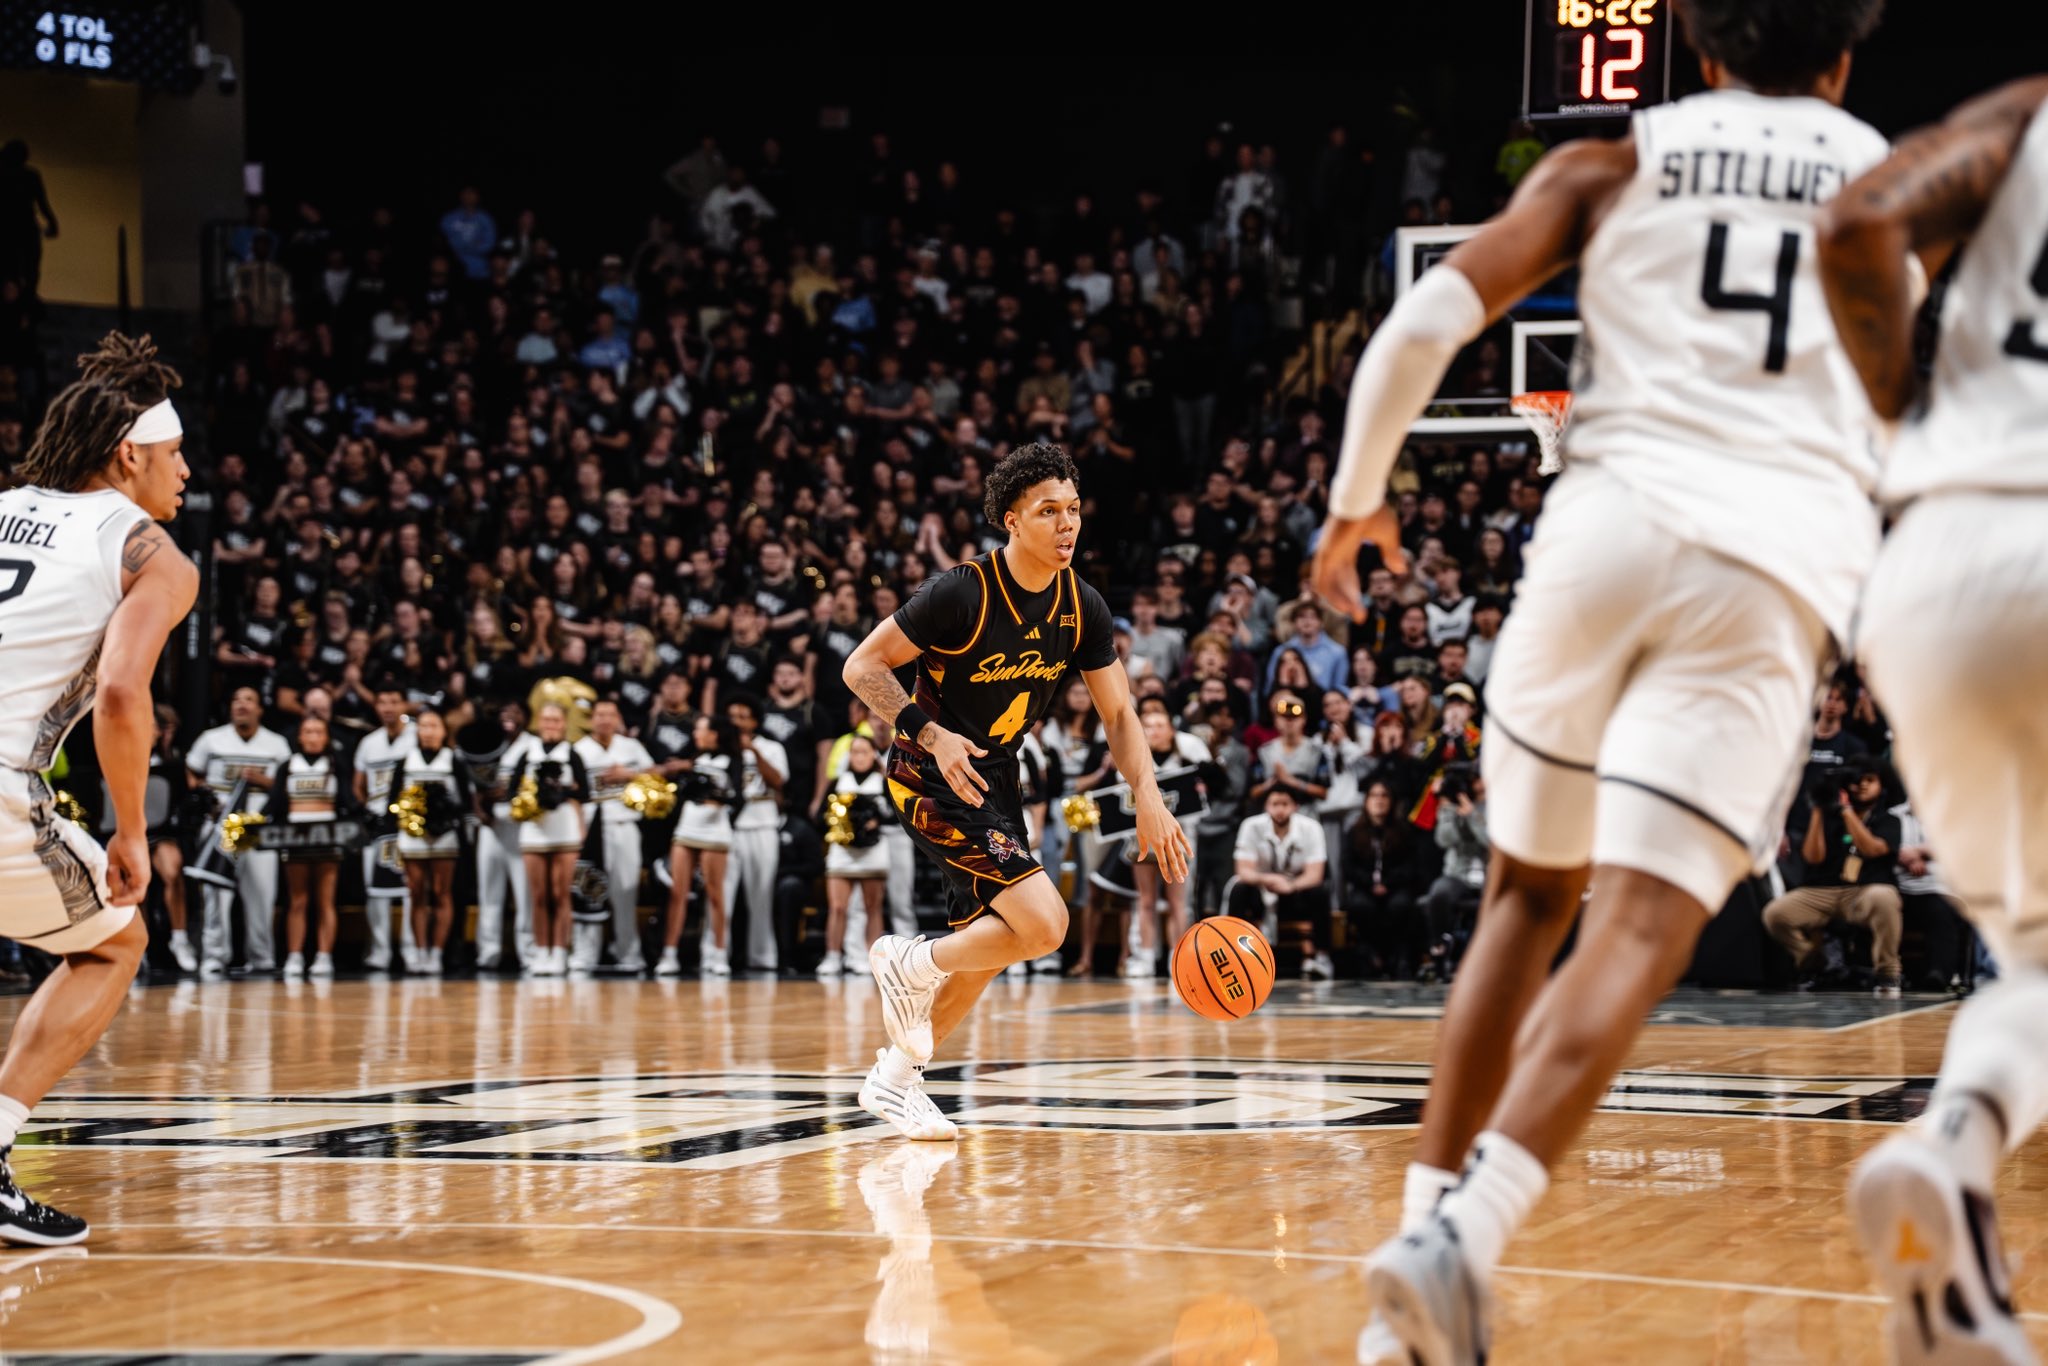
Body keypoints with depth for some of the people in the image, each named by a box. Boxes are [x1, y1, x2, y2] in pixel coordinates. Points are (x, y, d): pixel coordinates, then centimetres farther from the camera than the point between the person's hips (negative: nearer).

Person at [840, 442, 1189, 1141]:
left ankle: (895, 1076, 30)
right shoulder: (962, 592, -22)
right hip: (932, 776, -8)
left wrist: (1148, 798, -11)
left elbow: (1118, 713, 4)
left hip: (995, 775, 8)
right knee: (1043, 924, -20)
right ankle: (911, 964, 3)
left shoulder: (1083, 607, -4)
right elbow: (862, 668, -15)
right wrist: (929, 732, -26)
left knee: (990, 943, 15)